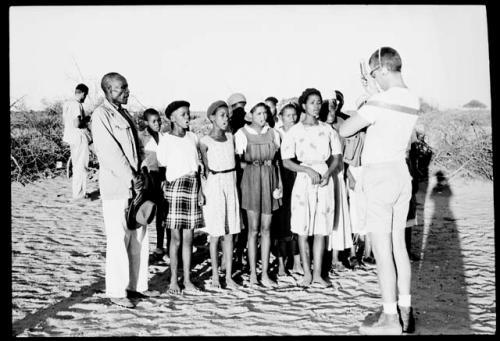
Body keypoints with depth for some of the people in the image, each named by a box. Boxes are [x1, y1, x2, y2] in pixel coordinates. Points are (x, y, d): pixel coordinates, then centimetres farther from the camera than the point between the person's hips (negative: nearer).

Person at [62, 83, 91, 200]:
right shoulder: (77, 105, -18)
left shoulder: (67, 104, 10)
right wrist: (86, 120, -7)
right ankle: (79, 193, 5)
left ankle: (76, 191, 26)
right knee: (81, 166, -1)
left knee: (76, 165, 18)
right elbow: (77, 124, -25)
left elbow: (64, 121, 18)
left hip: (70, 136, 9)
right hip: (79, 138, -9)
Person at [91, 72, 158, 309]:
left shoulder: (124, 114, 18)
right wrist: (130, 177, -15)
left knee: (140, 238, 11)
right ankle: (116, 292, 9)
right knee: (118, 240, -3)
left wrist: (141, 174, 4)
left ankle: (137, 285, 23)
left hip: (135, 185, 8)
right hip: (115, 187, -8)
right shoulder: (101, 115, -8)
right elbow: (110, 152, -15)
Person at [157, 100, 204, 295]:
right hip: (175, 187, -4)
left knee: (188, 238, 8)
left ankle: (187, 280, 16)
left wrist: (200, 190, 8)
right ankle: (173, 280, 15)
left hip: (193, 187, 4)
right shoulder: (166, 140, -3)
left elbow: (197, 167, 13)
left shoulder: (193, 137, 11)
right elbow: (162, 165, 0)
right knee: (176, 238, 2)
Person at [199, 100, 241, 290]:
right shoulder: (205, 141, -6)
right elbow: (205, 169, -2)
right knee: (215, 234, 3)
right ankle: (215, 275, 17)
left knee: (230, 233, 6)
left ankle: (229, 276, 13)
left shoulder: (230, 137, 8)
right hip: (214, 185, -4)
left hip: (231, 183, 4)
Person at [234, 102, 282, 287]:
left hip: (270, 179, 3)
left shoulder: (273, 133, 11)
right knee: (253, 228, -1)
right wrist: (254, 164, -12)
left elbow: (276, 161, 11)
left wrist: (279, 184, 6)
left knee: (266, 228, 3)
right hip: (251, 179, -3)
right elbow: (239, 162, -1)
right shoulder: (242, 133, 0)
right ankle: (253, 273, 9)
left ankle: (265, 273, 9)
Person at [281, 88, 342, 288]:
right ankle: (307, 273, 14)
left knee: (321, 230, 4)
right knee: (303, 230, 1)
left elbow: (336, 158, 11)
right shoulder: (294, 131, -1)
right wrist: (308, 170, -15)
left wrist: (328, 174, -7)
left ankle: (317, 275, 11)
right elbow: (286, 162, -3)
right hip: (303, 181, -2)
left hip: (325, 181, 2)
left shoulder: (327, 130, 8)